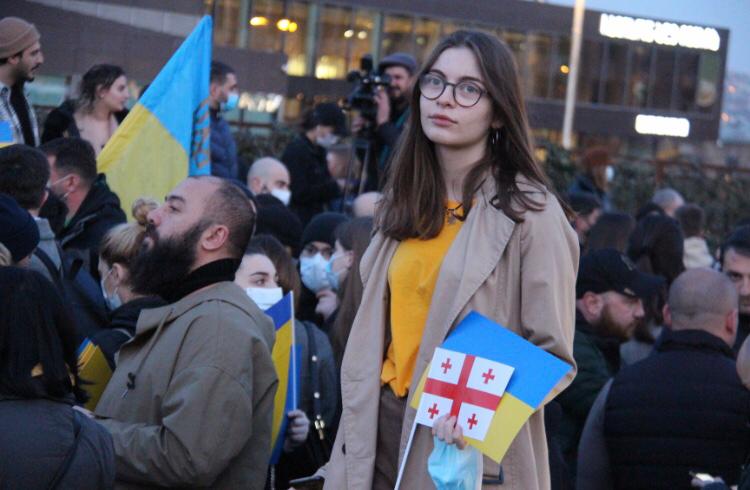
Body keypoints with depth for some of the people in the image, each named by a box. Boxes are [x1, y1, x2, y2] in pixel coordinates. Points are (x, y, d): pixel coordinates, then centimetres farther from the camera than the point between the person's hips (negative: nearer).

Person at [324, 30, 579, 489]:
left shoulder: (529, 210, -10)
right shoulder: (405, 201, 9)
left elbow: (552, 356, -11)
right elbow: (372, 335, 14)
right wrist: (354, 442, 10)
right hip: (385, 425, 5)